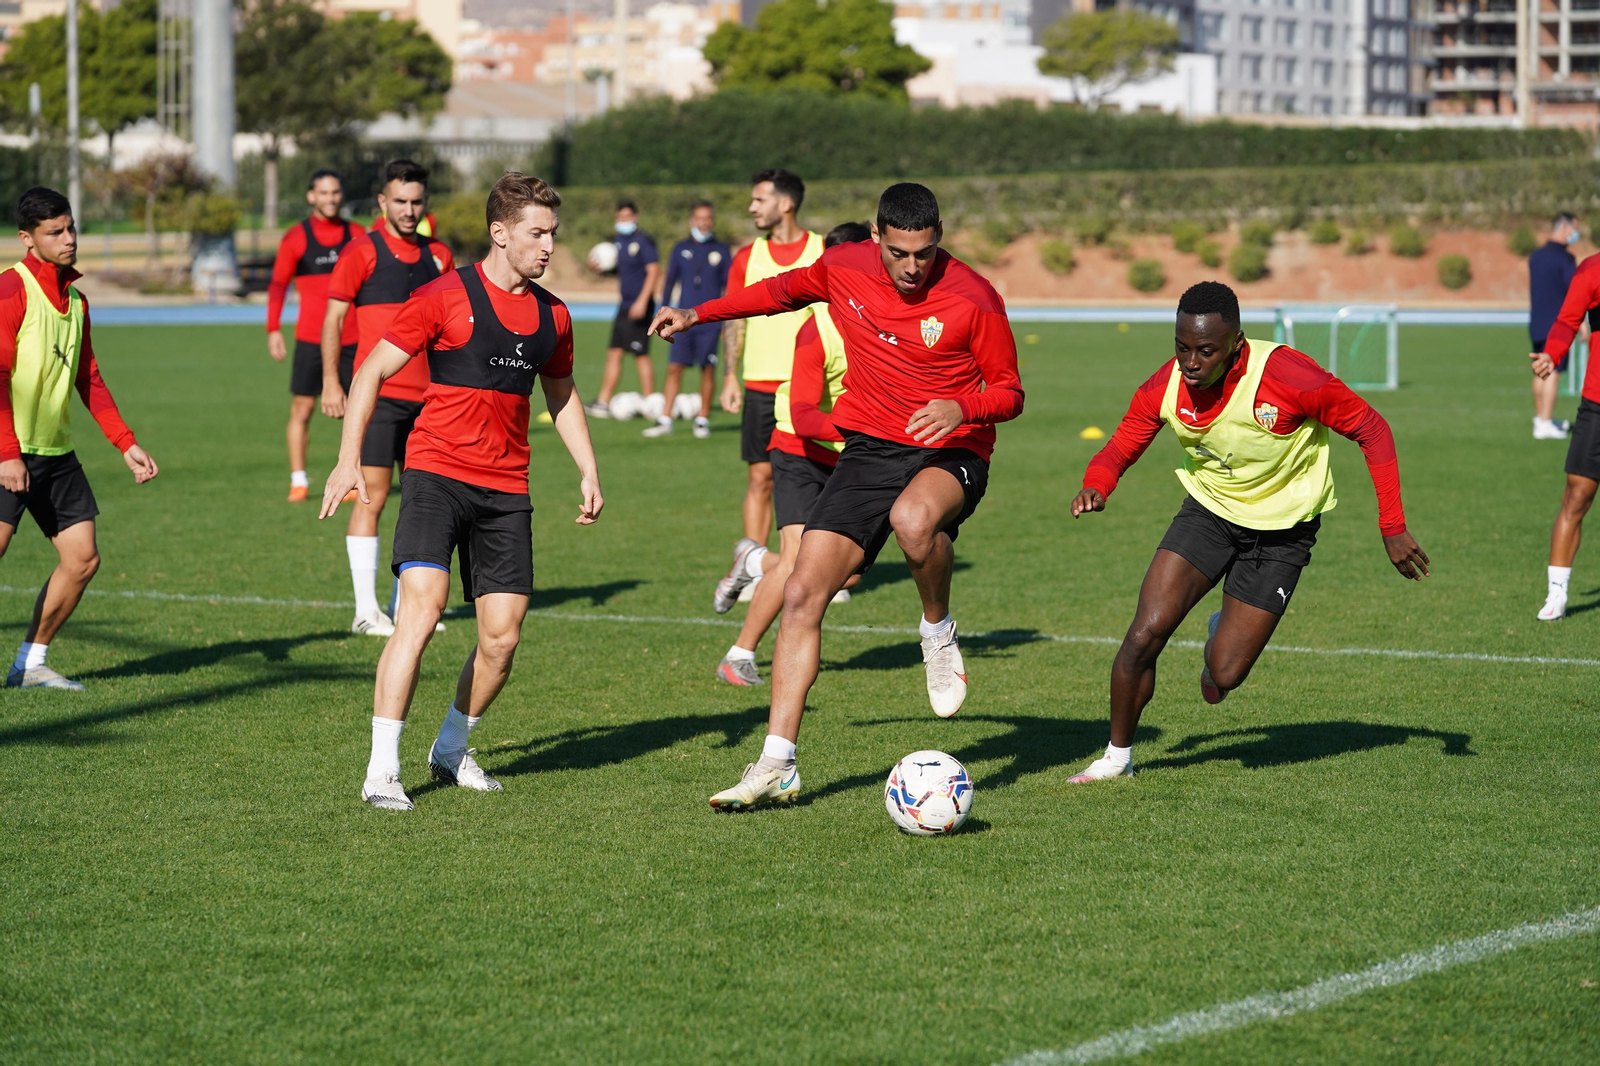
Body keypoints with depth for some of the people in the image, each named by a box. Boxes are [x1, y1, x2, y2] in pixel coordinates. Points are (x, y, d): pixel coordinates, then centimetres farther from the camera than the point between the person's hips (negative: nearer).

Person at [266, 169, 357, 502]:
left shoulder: (356, 236, 9)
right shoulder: (296, 237, 3)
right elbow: (278, 284, 4)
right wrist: (273, 329, -5)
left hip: (351, 339, 2)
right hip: (309, 337, -2)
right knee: (302, 408, -3)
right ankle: (298, 480, 4)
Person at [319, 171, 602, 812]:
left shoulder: (552, 315, 11)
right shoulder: (445, 297, -5)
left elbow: (561, 395, 28)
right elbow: (372, 371, -2)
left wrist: (588, 471, 19)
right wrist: (349, 460, -10)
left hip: (506, 491, 5)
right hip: (436, 475, -5)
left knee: (503, 636, 1)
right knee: (421, 607, -20)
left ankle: (451, 749, 25)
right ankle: (383, 770, -15)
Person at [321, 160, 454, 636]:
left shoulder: (438, 255, 12)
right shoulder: (363, 251, -3)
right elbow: (333, 317, -3)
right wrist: (331, 382, -9)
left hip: (426, 396, 6)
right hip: (377, 395, -6)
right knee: (372, 495, -8)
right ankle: (366, 610, -6)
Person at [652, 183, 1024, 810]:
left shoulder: (974, 299, -14)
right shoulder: (844, 269, -1)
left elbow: (1010, 394, -5)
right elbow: (785, 290, 21)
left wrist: (962, 408, -26)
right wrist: (697, 314, 22)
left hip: (951, 452, -4)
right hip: (869, 449, 4)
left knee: (912, 519, -41)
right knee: (803, 594, -7)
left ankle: (939, 634, -8)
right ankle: (777, 766, -2)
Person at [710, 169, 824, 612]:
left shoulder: (825, 253, 1)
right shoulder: (747, 258, 8)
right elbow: (735, 322, 12)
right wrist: (730, 378, 5)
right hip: (760, 386, 2)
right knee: (760, 476, 0)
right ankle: (750, 567, 4)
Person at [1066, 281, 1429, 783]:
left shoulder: (1287, 375, -30)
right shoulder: (1165, 387, -18)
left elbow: (1370, 428, -18)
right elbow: (1121, 446, -2)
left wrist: (1393, 528, -19)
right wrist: (1095, 487, -26)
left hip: (1281, 530, -3)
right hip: (1208, 511, 3)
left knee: (1225, 674, -7)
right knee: (1146, 633, -15)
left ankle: (1223, 642, 33)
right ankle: (1117, 756, 9)